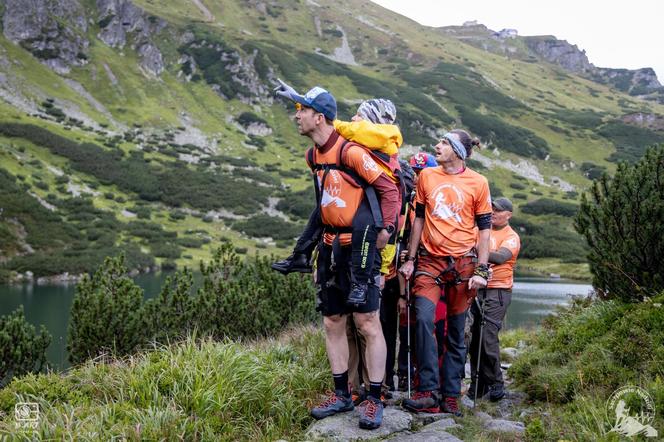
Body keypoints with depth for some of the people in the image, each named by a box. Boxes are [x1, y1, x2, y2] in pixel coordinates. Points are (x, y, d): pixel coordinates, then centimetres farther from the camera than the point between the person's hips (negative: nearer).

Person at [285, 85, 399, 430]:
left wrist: (386, 228, -17)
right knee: (332, 323, 11)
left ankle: (374, 401, 4)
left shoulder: (350, 151, -15)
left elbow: (387, 187, -14)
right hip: (330, 246, 8)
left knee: (368, 324, -4)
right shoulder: (313, 156, 11)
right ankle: (341, 395, 21)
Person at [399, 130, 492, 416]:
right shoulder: (427, 176, 7)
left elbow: (484, 228, 3)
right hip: (430, 260, 1)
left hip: (463, 263, -1)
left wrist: (481, 270, -4)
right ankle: (428, 392, -14)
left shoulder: (478, 183, 1)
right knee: (423, 318, -18)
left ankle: (450, 396, 12)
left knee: (456, 331, 4)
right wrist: (409, 259, 9)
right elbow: (419, 218, 12)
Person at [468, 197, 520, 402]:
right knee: (474, 338, 4)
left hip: (498, 291, -6)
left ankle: (496, 384, 0)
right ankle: (478, 384, 12)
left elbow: (501, 257, -22)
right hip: (477, 289, 6)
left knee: (488, 337, -13)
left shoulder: (511, 236, -3)